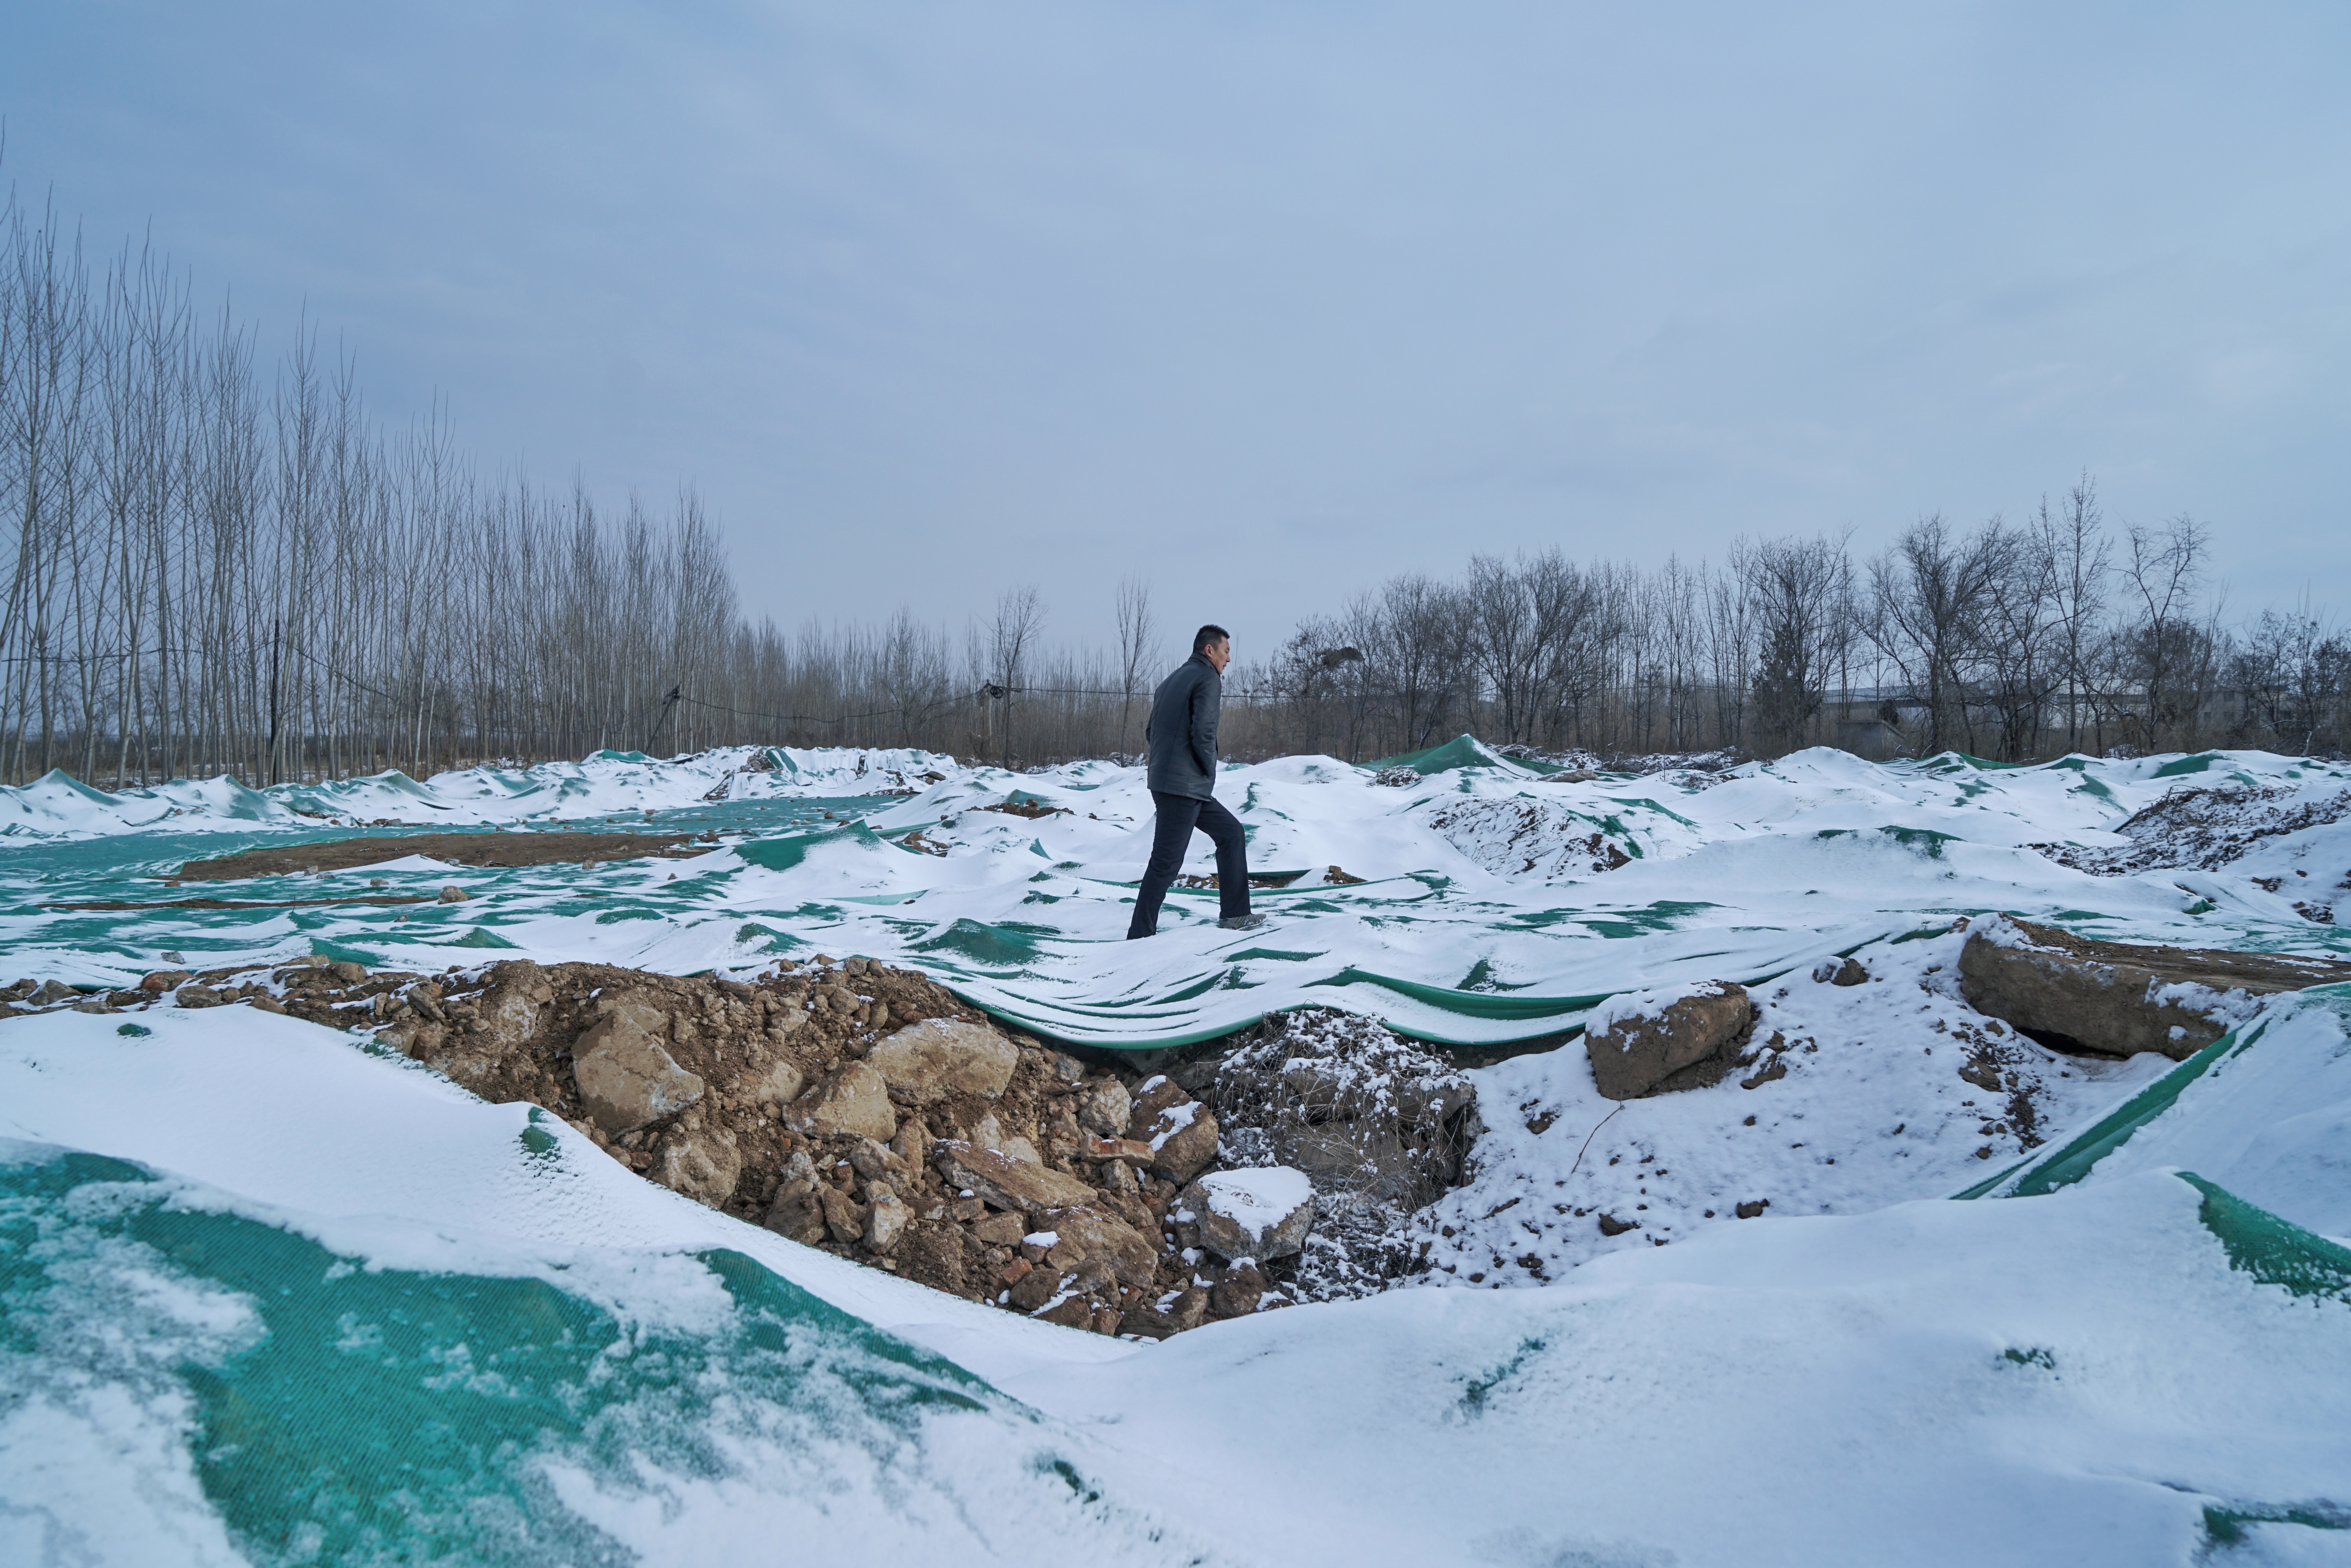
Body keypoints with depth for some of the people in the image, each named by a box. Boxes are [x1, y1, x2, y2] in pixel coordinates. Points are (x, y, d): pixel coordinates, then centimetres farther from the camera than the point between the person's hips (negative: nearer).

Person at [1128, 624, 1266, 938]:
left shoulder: (1171, 681, 19)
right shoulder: (1208, 679, -8)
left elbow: (1150, 732, 19)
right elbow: (1203, 731, -19)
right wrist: (1209, 770, -5)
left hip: (1164, 781, 10)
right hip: (1186, 786, -10)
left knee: (1231, 832, 17)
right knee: (1166, 862, -6)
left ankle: (1234, 914, 17)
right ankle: (1140, 935, -2)